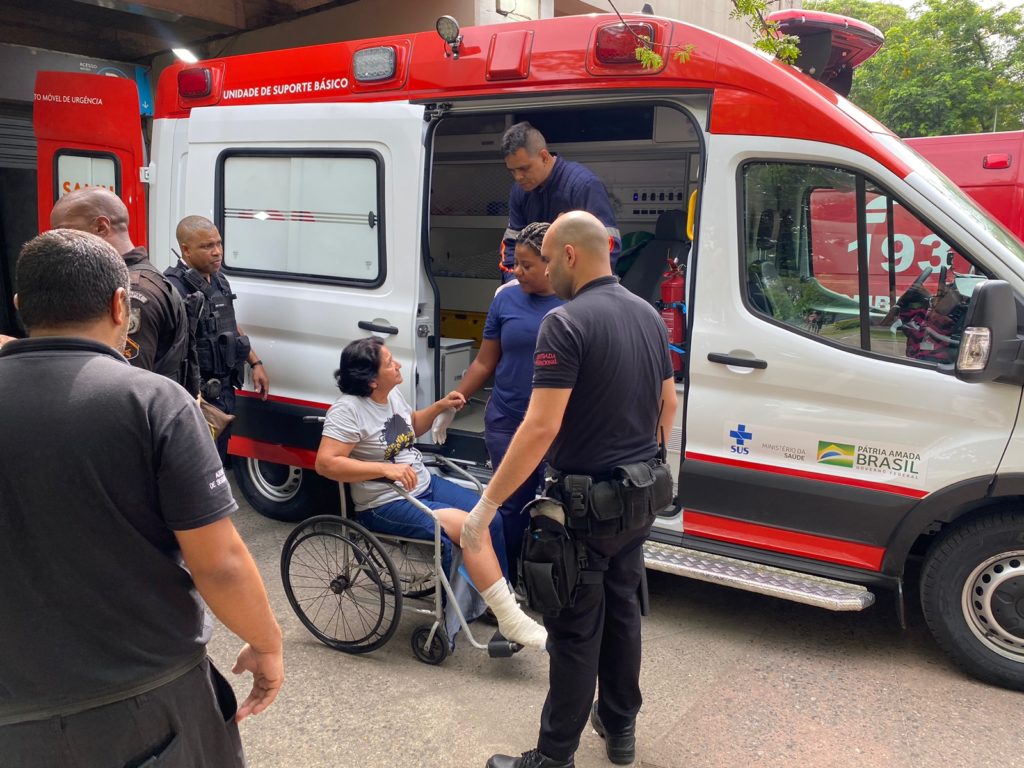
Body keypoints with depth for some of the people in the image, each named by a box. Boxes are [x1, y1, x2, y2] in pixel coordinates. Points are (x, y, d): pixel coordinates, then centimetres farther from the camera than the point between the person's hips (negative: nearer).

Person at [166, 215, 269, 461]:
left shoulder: (219, 280, 11)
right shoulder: (176, 286, -19)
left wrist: (255, 363, 20)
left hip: (225, 389, 9)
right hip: (200, 393, -9)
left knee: (220, 455, 21)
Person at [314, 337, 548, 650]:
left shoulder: (392, 394, 5)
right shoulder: (348, 409, -20)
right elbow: (325, 463, -27)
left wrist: (439, 407, 6)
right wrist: (385, 469, -31)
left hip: (425, 485, 9)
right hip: (385, 505, -9)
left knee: (491, 518, -5)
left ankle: (499, 598, 12)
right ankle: (511, 620, -15)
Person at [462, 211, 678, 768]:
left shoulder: (567, 323, -20)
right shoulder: (648, 315, 6)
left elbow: (541, 428, -26)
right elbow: (667, 404, 14)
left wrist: (486, 504, -20)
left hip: (587, 502, -8)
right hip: (639, 498, 8)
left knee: (575, 633, 3)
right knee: (621, 612, 21)